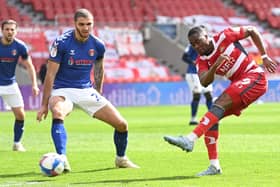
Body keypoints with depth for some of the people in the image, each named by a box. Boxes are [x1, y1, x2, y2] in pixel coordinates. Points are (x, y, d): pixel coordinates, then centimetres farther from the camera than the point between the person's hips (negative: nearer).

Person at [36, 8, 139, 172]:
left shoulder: (98, 45, -2)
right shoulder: (61, 43, -14)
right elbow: (50, 74, -11)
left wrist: (98, 94, 23)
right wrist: (45, 104, -11)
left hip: (87, 90, 4)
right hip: (62, 90, -4)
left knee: (122, 124, -2)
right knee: (58, 114, -40)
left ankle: (121, 159, 25)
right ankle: (62, 159, -48)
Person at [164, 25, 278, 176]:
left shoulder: (224, 37, -8)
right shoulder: (202, 61, 4)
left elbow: (252, 30, 3)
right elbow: (204, 82, -15)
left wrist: (264, 57, -2)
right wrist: (216, 65, -31)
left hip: (254, 76, -7)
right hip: (239, 85, 7)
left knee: (220, 104, -26)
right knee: (213, 118, -4)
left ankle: (190, 139, -40)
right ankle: (214, 166, -4)